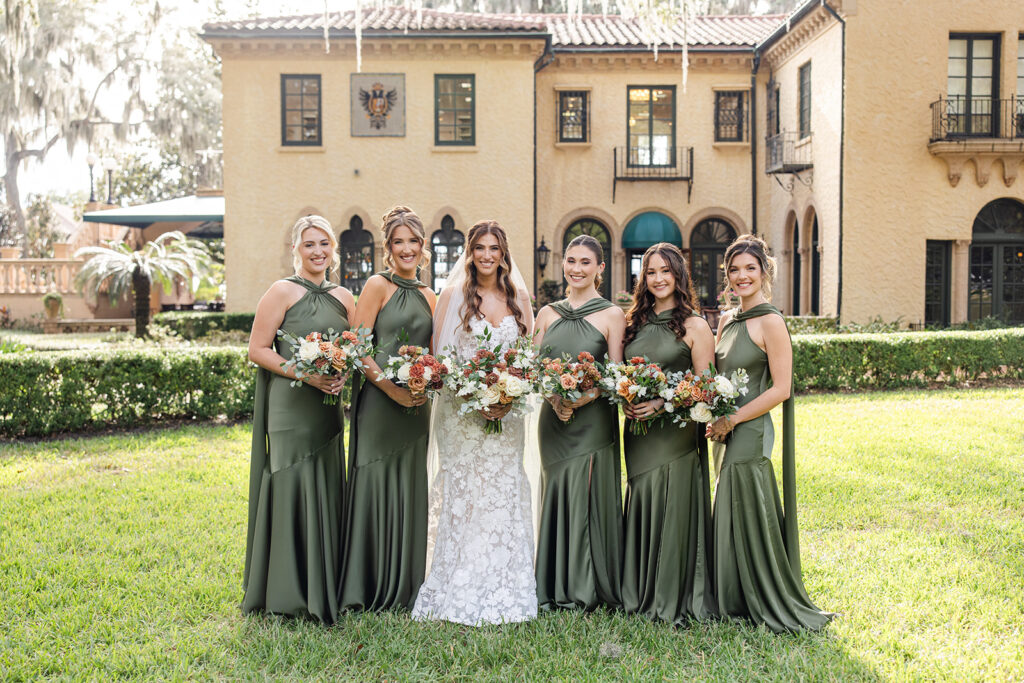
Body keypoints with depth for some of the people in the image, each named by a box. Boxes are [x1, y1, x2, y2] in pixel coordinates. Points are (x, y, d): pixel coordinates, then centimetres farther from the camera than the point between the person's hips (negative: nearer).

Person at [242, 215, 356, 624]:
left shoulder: (343, 297, 13)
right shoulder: (283, 292, -3)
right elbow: (258, 350, -7)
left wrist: (343, 374, -3)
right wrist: (305, 375, -17)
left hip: (328, 407, 6)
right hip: (290, 406, -6)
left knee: (326, 494, 9)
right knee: (292, 490, -4)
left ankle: (323, 589, 21)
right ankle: (288, 594, 7)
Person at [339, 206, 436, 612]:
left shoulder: (427, 296, 15)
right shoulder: (378, 285, -4)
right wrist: (391, 387, -17)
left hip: (415, 407, 6)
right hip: (378, 400, -6)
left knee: (409, 489, 10)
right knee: (375, 485, -2)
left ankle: (404, 588, 21)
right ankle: (370, 590, 9)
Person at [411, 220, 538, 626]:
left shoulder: (518, 297, 10)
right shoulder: (454, 295, 2)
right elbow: (440, 356, -3)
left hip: (506, 413, 3)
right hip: (462, 411, -3)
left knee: (504, 495, 4)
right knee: (463, 496, -2)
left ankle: (504, 593, 14)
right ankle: (459, 594, 7)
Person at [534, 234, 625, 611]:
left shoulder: (611, 315, -1)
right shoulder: (547, 314, 10)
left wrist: (578, 399, -18)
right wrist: (553, 399, -10)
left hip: (594, 421, -3)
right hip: (554, 421, 4)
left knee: (589, 498, -1)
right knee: (556, 494, 8)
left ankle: (589, 588, 12)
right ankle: (556, 588, 20)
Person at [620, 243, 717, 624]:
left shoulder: (694, 326, -3)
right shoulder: (634, 323, 12)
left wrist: (663, 404, -18)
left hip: (677, 432, -5)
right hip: (638, 432, 5)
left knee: (674, 511, -2)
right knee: (642, 508, 10)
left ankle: (675, 600, 12)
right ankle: (640, 595, 23)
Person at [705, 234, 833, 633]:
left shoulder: (770, 322, -12)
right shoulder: (727, 320, 11)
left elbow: (781, 389, -16)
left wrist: (731, 420, -15)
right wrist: (712, 418, 3)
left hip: (750, 433, -8)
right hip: (727, 434, 8)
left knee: (750, 518, 0)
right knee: (730, 519, 15)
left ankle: (771, 607, 16)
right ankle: (736, 602, 29)